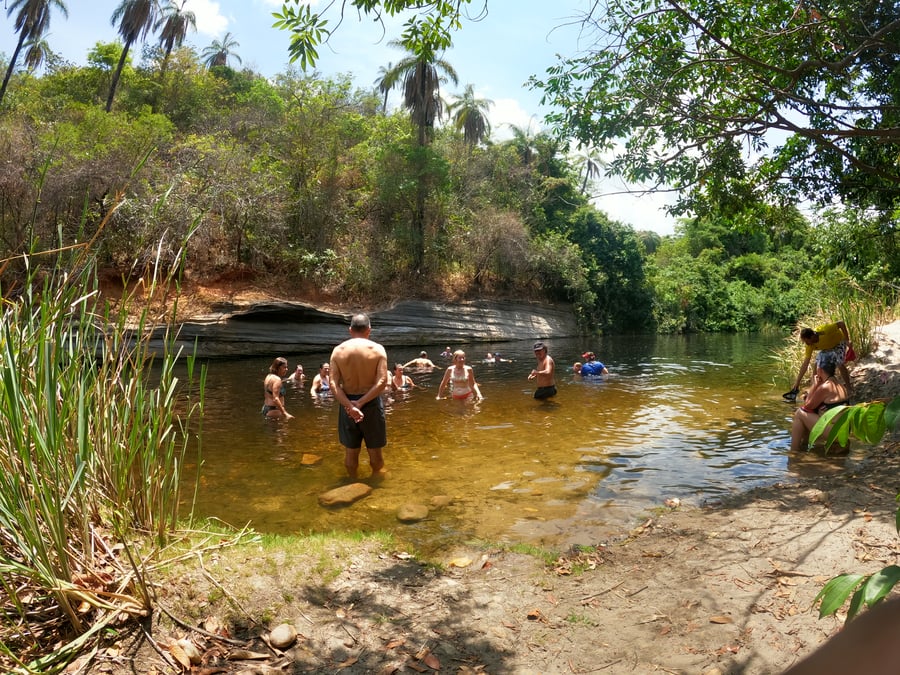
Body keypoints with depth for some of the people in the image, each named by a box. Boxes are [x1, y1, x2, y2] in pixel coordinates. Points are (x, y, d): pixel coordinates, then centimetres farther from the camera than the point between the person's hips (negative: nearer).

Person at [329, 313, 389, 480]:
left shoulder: (338, 350, -1)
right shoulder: (377, 349, -7)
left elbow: (333, 384, -11)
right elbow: (382, 382, -17)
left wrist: (350, 406, -17)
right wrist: (360, 403, -17)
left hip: (347, 404, 2)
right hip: (371, 404, -2)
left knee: (350, 451, 16)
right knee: (375, 449, 14)